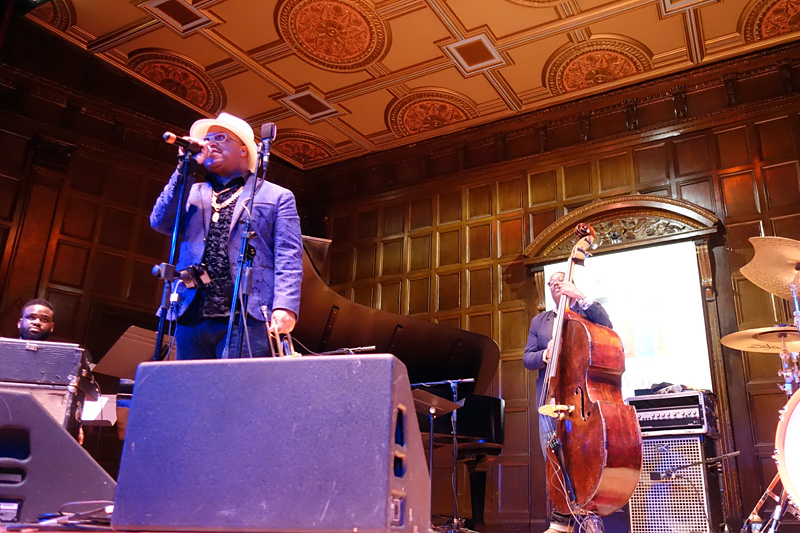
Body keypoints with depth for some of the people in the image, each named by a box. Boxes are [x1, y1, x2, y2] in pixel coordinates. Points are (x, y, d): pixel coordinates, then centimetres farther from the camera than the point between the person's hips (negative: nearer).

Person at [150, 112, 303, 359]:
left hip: (247, 318, -3)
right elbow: (161, 223, 6)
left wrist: (285, 307, -14)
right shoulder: (192, 192, 24)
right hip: (191, 316, 4)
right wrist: (187, 168, 6)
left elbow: (288, 258, 2)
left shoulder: (277, 197, 13)